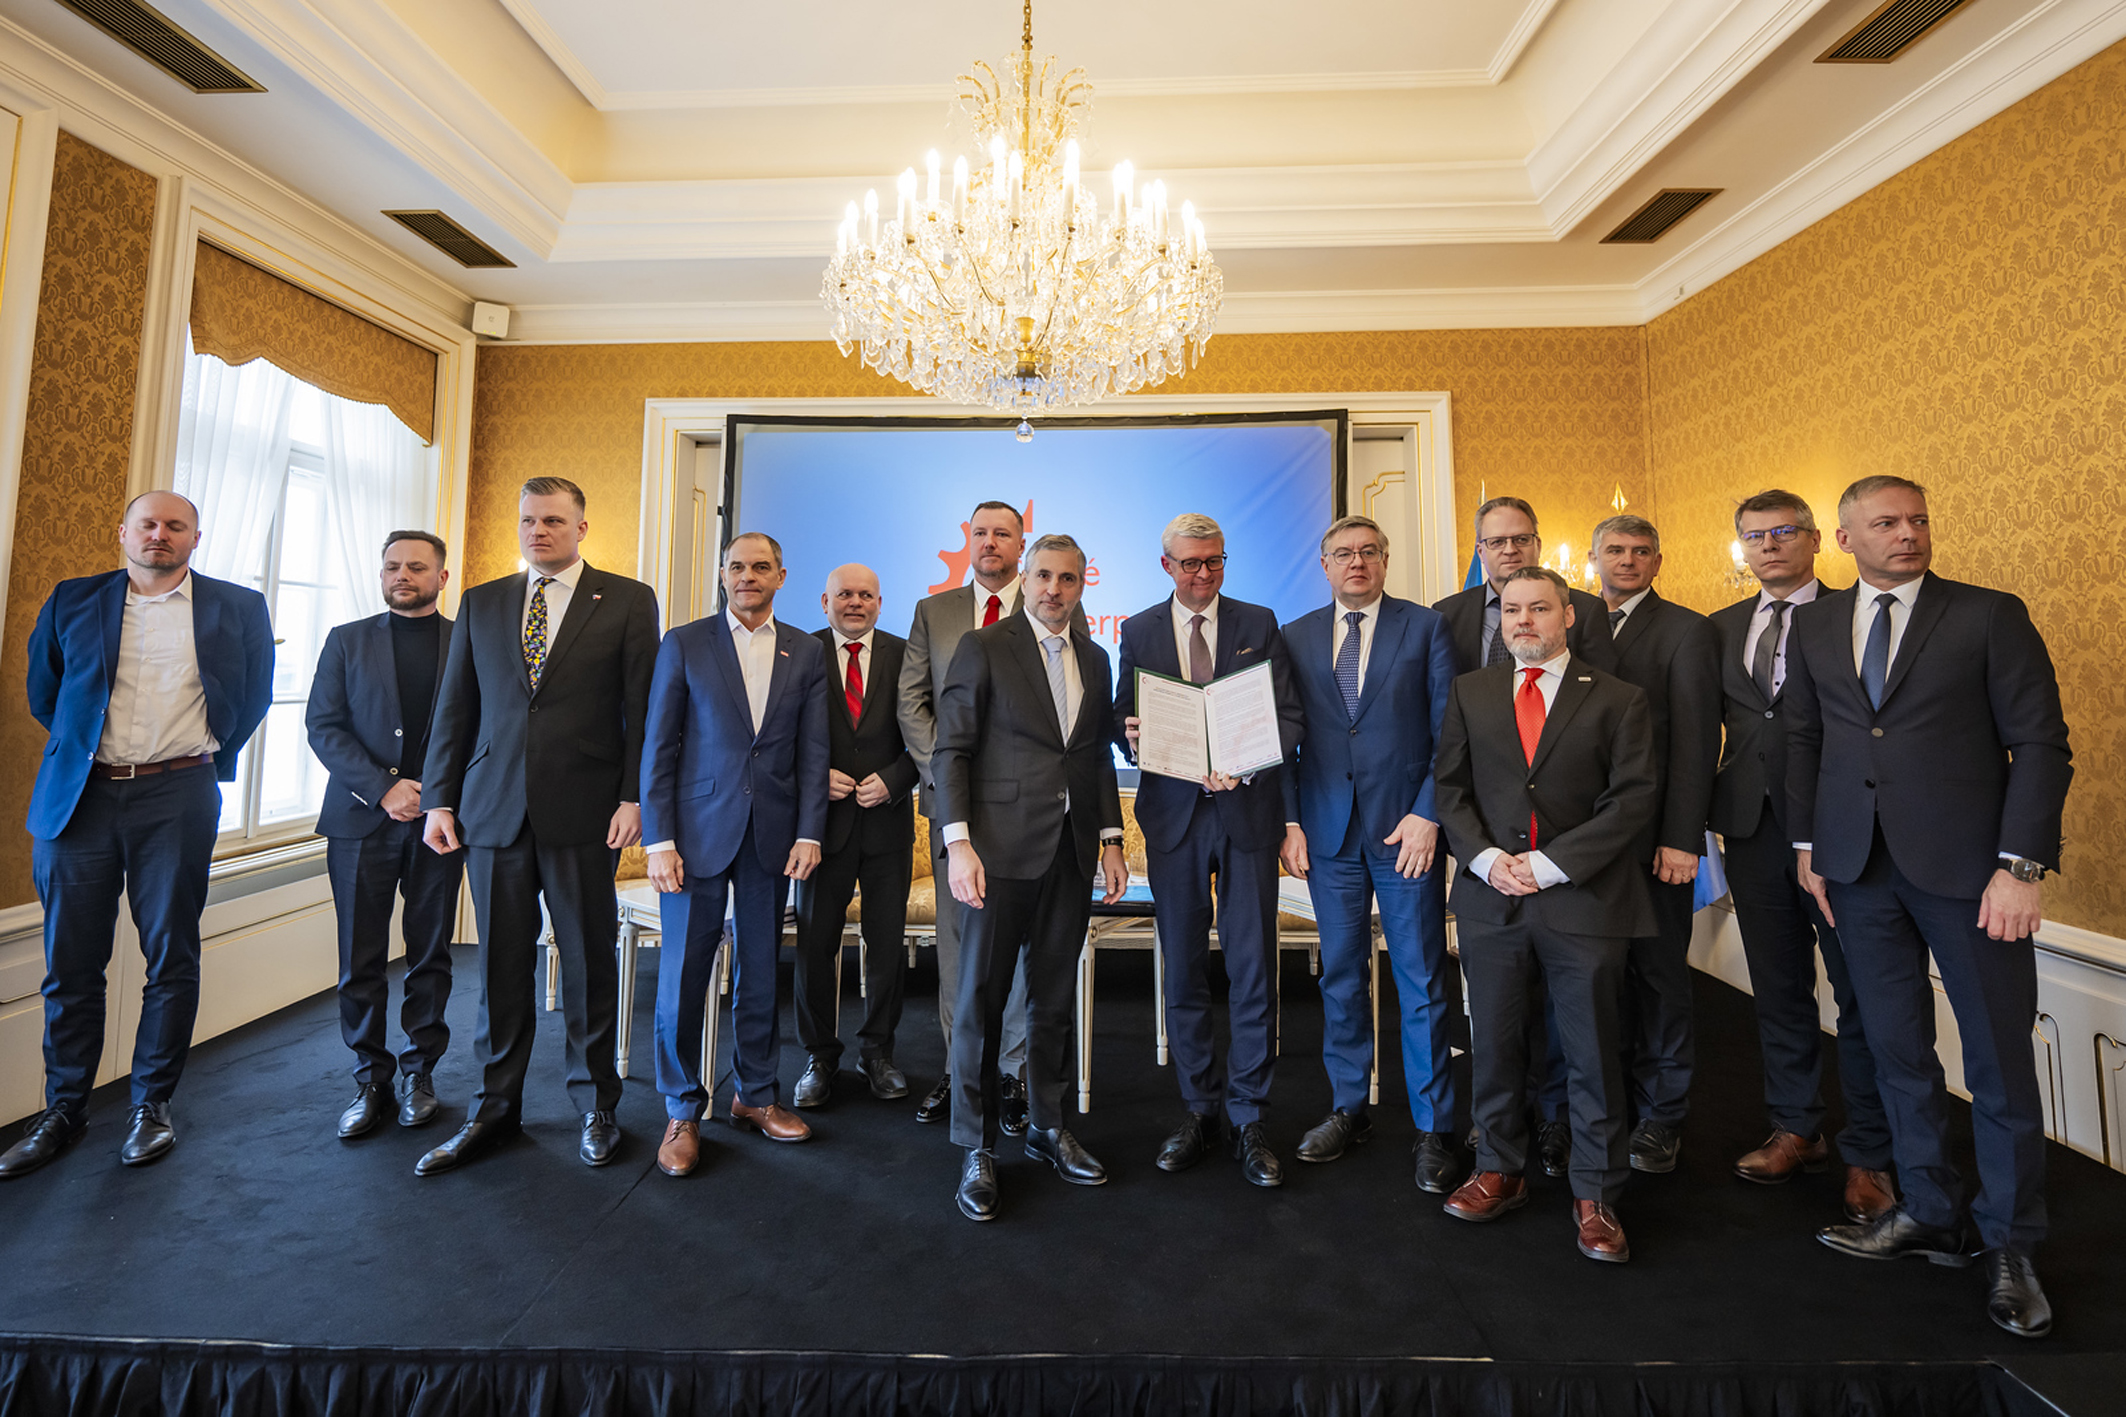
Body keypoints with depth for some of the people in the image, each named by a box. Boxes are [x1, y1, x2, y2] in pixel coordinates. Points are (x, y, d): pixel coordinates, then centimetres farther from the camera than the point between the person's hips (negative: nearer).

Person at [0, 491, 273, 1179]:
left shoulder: (237, 607, 5)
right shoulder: (71, 602, 10)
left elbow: (252, 699, 11)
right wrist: (83, 756, 16)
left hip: (178, 799, -2)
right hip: (80, 797, 2)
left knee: (171, 959, 3)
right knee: (70, 961, 6)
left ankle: (152, 1104, 16)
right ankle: (64, 1108, 20)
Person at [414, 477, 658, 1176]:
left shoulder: (628, 601, 2)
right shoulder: (480, 603, 14)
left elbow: (642, 710, -3)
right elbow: (453, 708, 13)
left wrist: (633, 798, -9)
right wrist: (440, 799, 7)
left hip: (585, 814, -3)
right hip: (494, 809, 3)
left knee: (590, 962, 6)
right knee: (500, 964, 11)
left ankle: (595, 1106, 23)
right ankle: (494, 1109, 27)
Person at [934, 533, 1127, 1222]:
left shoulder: (1094, 659, 13)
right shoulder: (982, 648, -2)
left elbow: (1099, 756, 16)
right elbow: (950, 751, -6)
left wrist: (1111, 839, 10)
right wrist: (959, 843, -14)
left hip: (1073, 852, 5)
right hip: (1003, 847, -4)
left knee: (1055, 996, 14)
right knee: (980, 997, 3)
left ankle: (1047, 1127, 32)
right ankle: (976, 1149, 19)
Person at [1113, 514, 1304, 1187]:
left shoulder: (1259, 624, 6)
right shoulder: (1138, 633, 8)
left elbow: (1289, 717, 0)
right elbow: (1124, 720, 9)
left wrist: (1245, 767, -17)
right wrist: (1133, 735, -15)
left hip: (1247, 810, -1)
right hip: (1174, 814, 1)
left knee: (1253, 968, 2)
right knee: (1183, 970, 9)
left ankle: (1248, 1119, 18)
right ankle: (1200, 1108, 26)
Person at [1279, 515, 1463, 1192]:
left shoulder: (1426, 627, 3)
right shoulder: (1296, 637, 9)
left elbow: (1449, 731, -1)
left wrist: (1427, 815, -9)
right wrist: (1290, 820, 0)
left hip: (1406, 828, -2)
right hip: (1328, 830, 2)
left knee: (1422, 982, 5)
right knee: (1340, 976, 12)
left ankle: (1433, 1128, 21)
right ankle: (1348, 1109, 28)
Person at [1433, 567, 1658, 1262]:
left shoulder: (1618, 700, 2)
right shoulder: (1469, 693, 10)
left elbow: (1633, 797, -5)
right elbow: (1451, 786, 8)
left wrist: (1551, 863, -12)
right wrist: (1485, 857, -7)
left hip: (1583, 899, -2)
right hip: (1491, 896, 2)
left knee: (1593, 1051, 8)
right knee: (1494, 1043, 11)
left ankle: (1595, 1196, 25)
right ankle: (1500, 1171, 30)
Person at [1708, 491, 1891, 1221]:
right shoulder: (1721, 628, 11)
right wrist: (1707, 814, 5)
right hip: (1755, 828, 4)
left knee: (1859, 991, 5)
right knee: (1778, 988, 14)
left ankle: (1867, 1155, 19)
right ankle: (1796, 1130, 29)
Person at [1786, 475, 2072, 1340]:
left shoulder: (1990, 615, -1)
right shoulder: (1813, 628, 8)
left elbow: (2040, 743, -4)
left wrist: (2021, 865, -12)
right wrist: (1806, 844, 6)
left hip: (1966, 867, -2)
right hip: (1859, 869, 3)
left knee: (1999, 1061, 6)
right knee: (1896, 1050, 11)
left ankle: (2009, 1245, 23)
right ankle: (1929, 1212, 27)